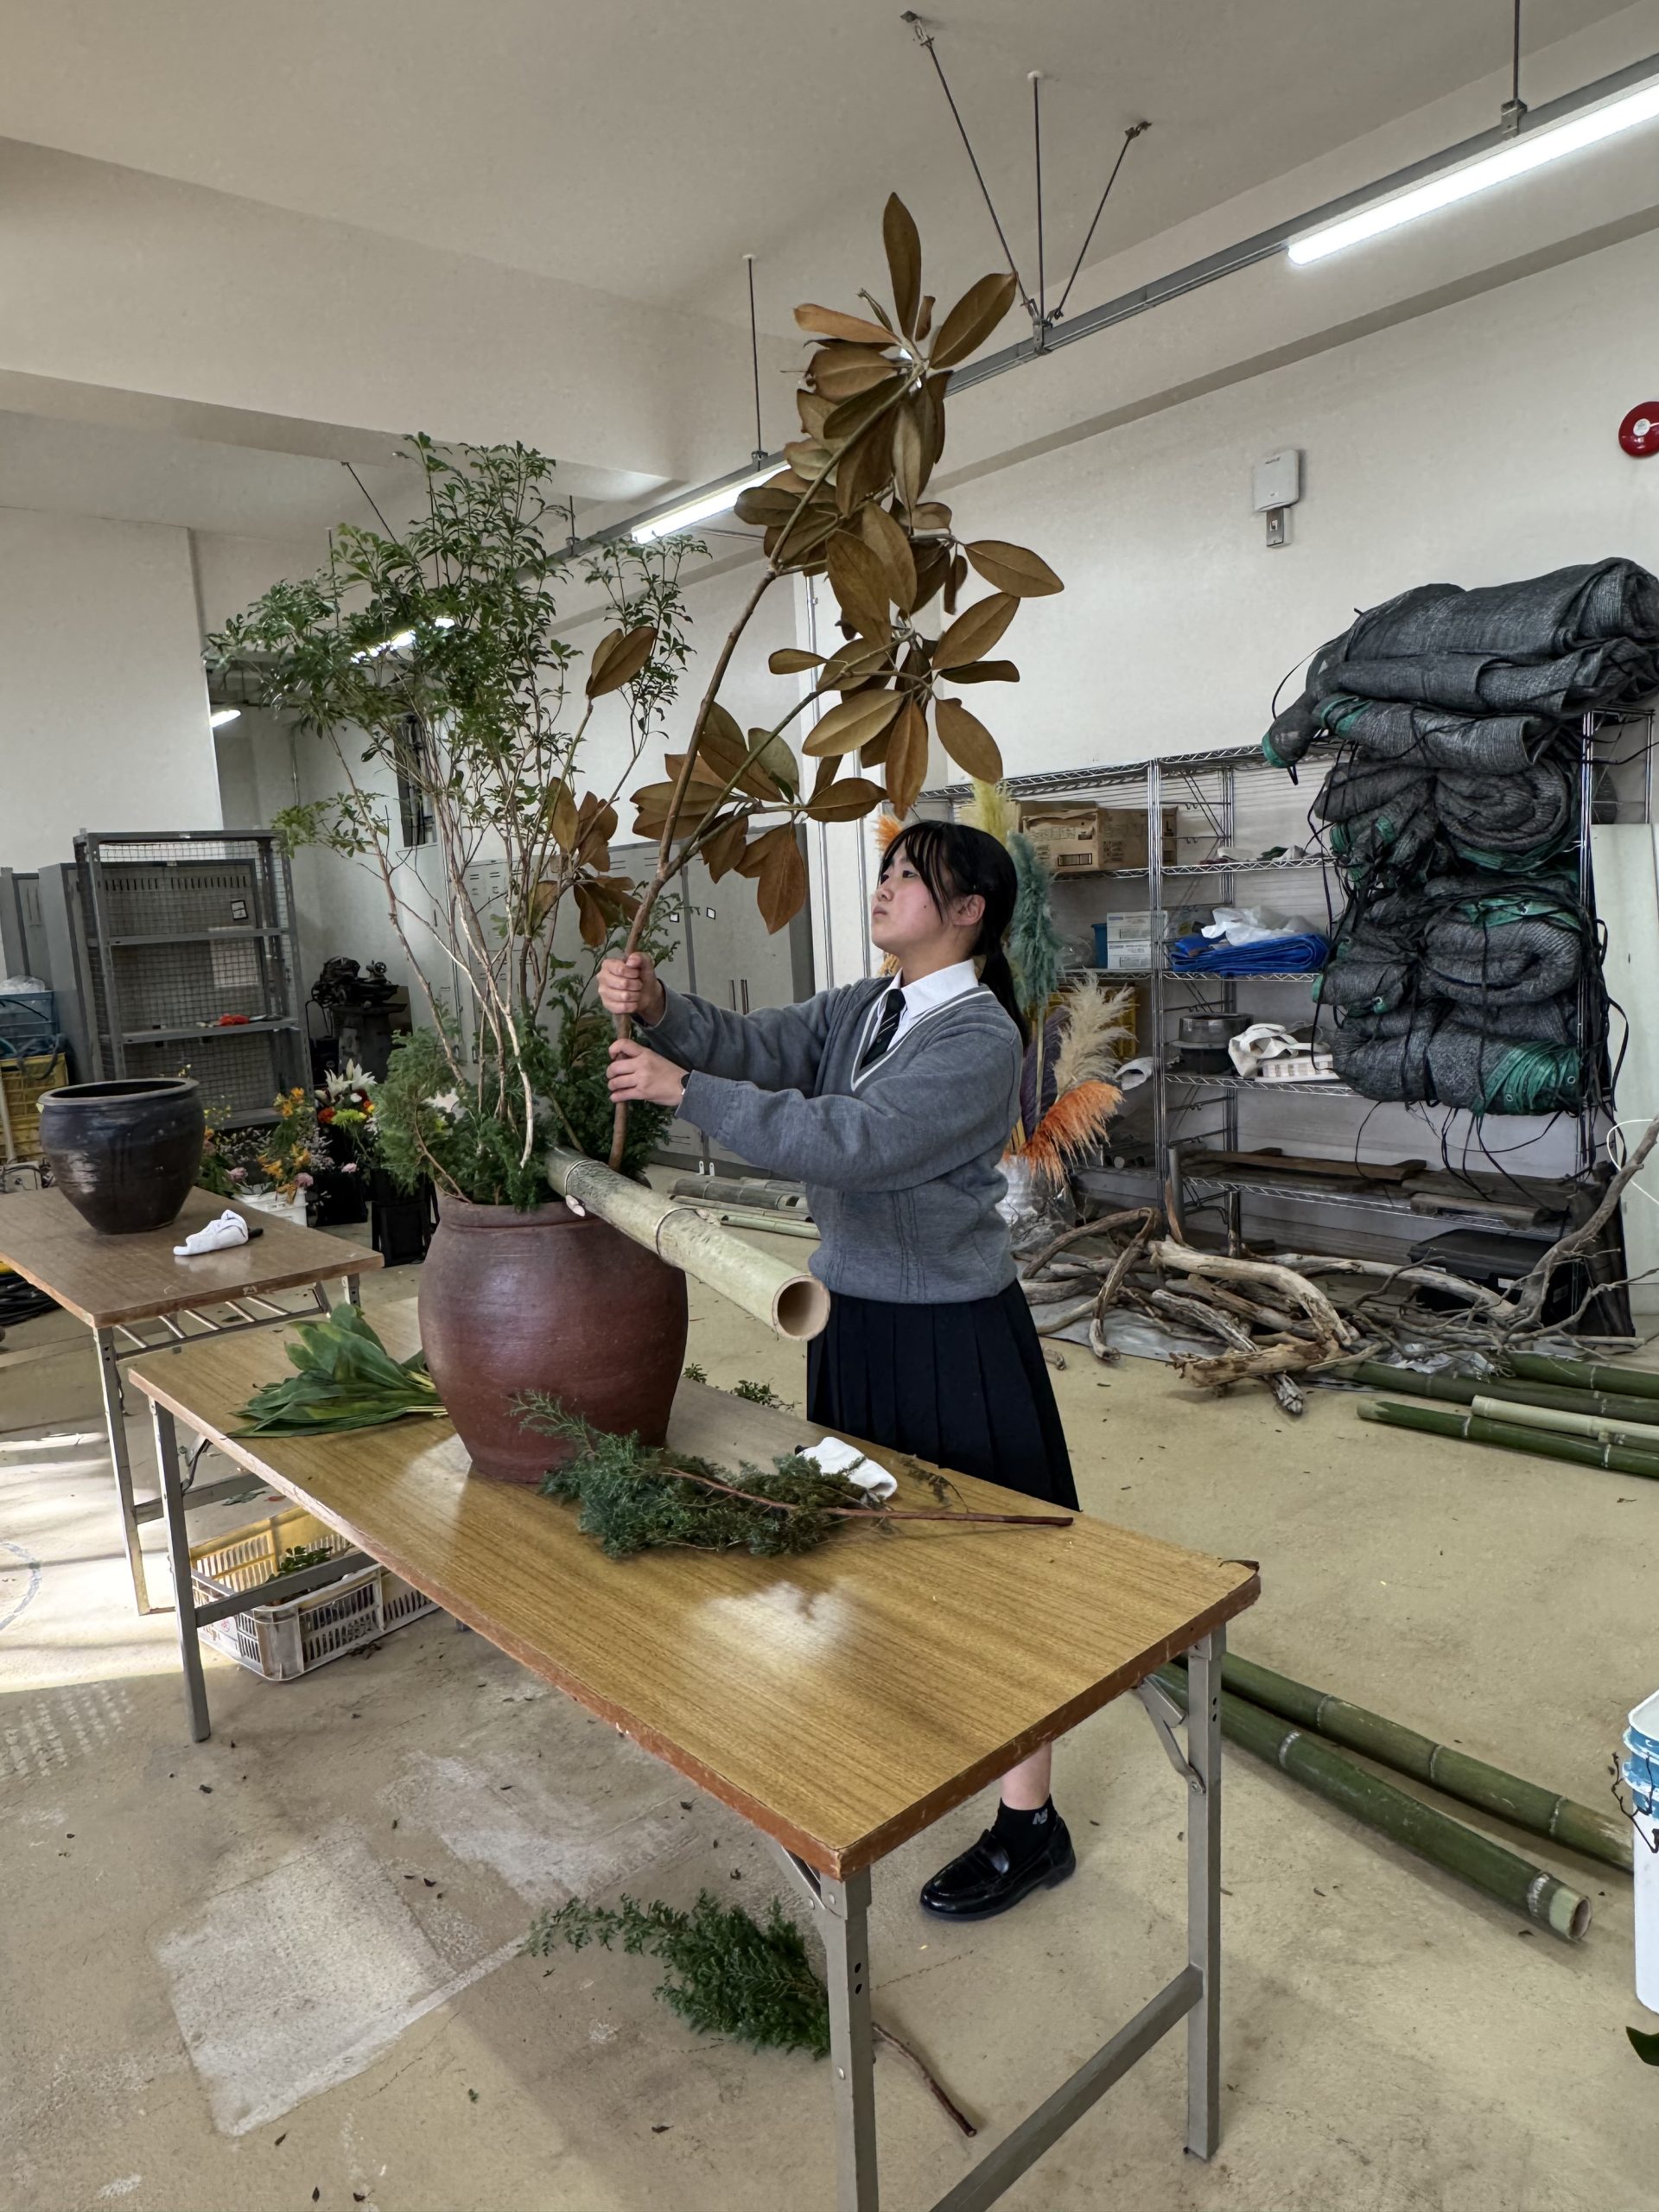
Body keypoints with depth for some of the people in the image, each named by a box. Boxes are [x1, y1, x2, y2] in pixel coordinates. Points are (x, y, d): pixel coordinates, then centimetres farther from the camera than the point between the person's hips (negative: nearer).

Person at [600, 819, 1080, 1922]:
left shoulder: (981, 1036, -19)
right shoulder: (859, 1008, 7)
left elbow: (851, 1140, -29)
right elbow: (755, 1046, -3)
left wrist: (682, 1088, -28)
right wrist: (659, 1007, -23)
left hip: (952, 1333, -8)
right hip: (855, 1316, 8)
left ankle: (1030, 1827, 21)